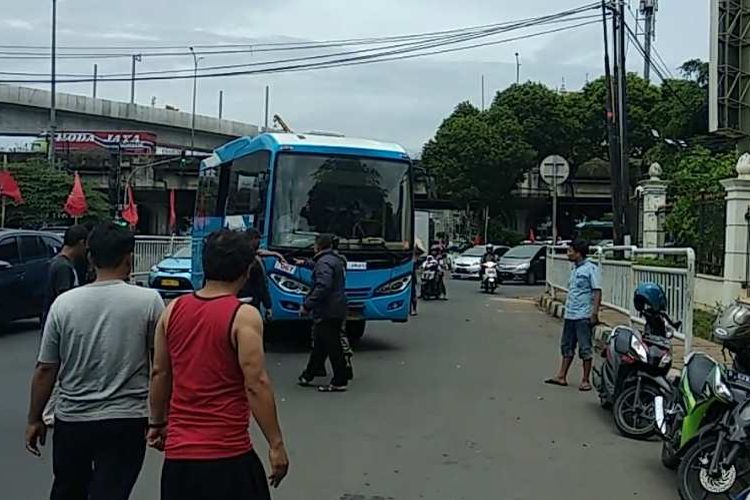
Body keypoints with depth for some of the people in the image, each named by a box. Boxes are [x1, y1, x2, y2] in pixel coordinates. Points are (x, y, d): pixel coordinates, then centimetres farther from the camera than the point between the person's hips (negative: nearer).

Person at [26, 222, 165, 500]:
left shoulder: (64, 303, -5)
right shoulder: (149, 300, -10)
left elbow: (45, 370, -1)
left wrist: (34, 419, 11)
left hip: (71, 420, 3)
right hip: (126, 420, -3)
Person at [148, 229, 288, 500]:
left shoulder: (174, 310, 3)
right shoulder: (244, 317, -13)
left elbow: (159, 374, 10)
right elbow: (256, 385, -17)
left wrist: (157, 422, 23)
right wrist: (276, 444, -11)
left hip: (178, 450, 5)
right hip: (227, 453, -5)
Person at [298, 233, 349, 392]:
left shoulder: (324, 263, -17)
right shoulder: (336, 260, 15)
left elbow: (322, 287, -27)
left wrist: (307, 305, -23)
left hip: (327, 312, -10)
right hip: (336, 310, 10)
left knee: (333, 346, -4)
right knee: (320, 344, 18)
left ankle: (339, 382, 2)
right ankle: (309, 375, 29)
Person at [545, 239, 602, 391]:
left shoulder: (591, 268, -10)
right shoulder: (574, 269, 15)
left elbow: (597, 291, -14)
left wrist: (594, 313, -20)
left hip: (583, 316, -8)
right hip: (570, 315, 8)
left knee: (585, 348, 0)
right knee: (567, 346, 12)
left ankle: (586, 380, 8)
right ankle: (561, 376, 20)